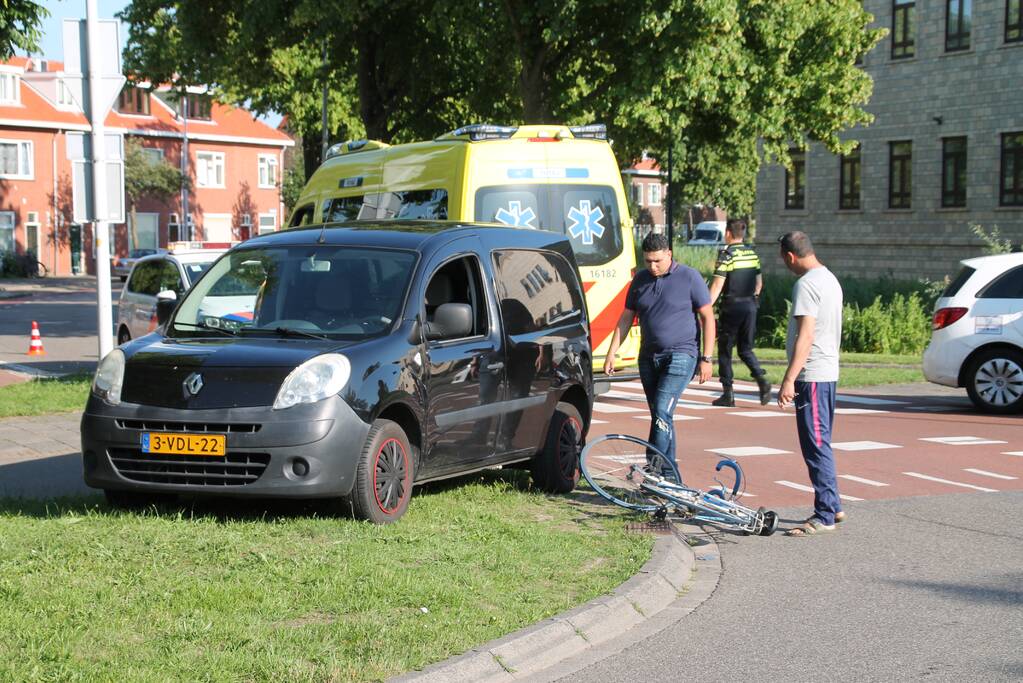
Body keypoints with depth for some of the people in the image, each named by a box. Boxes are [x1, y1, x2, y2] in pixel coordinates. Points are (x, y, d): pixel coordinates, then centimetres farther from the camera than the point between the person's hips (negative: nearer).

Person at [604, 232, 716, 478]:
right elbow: (626, 318, 14)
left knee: (662, 411, -17)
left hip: (680, 356, -6)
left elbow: (708, 318, -4)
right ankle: (669, 475, 19)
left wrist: (706, 358, -9)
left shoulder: (689, 277, -5)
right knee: (661, 416, 10)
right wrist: (612, 352, 6)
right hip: (649, 357, 6)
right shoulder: (640, 280, 9)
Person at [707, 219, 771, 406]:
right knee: (746, 349, 14)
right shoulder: (752, 254, 9)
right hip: (750, 306, 6)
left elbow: (718, 284, -17)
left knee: (725, 350, 5)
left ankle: (728, 393, 5)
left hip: (731, 307, -6)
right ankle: (761, 379, -10)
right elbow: (759, 282, 15)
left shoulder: (726, 254, -10)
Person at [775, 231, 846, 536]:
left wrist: (789, 379, -25)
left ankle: (825, 516, -5)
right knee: (821, 443, 17)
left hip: (812, 375, -10)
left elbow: (805, 336, -23)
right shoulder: (830, 279, 15)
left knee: (816, 445, -7)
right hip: (829, 372, 10)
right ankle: (832, 506, 24)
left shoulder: (806, 284, -16)